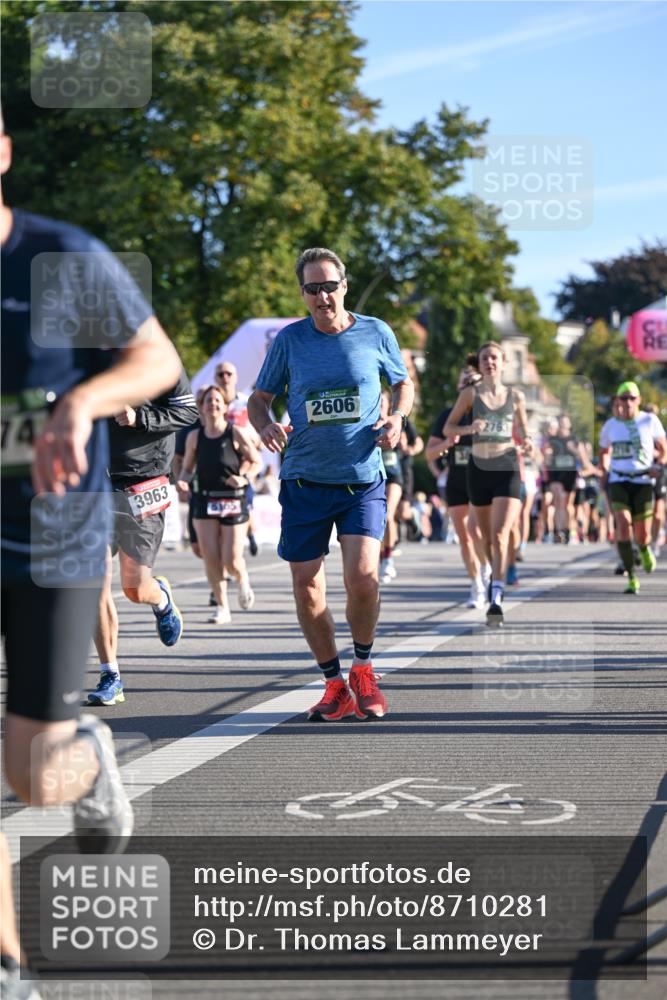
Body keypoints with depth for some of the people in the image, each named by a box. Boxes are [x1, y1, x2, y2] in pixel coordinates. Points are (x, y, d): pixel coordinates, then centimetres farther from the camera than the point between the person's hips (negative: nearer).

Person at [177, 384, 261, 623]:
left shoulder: (236, 433, -4)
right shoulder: (194, 437, 4)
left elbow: (256, 461, 3)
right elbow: (188, 468, 13)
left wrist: (243, 478, -16)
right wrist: (183, 481, -8)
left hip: (233, 502, -3)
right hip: (205, 501, 3)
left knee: (231, 560, -6)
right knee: (211, 559, -5)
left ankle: (243, 582, 30)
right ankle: (222, 607, 6)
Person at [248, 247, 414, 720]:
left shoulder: (376, 333, 1)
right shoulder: (289, 339, 1)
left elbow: (403, 383, 16)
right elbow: (260, 398, 10)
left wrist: (396, 417, -4)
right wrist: (265, 426, -11)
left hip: (363, 479, -1)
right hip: (304, 481, 2)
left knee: (362, 575, -17)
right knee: (307, 587, 1)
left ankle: (364, 669, 9)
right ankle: (334, 684, 18)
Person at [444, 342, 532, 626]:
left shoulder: (516, 396, 5)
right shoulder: (470, 394, 2)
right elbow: (448, 428, 2)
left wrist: (527, 442, -4)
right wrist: (468, 428, -18)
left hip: (507, 468, -1)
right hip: (479, 468, 1)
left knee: (500, 535, -16)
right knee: (487, 537, 12)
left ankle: (496, 598, -24)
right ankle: (496, 578, 37)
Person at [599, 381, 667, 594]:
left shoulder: (650, 421, 0)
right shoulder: (610, 425, 6)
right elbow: (604, 451, 23)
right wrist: (604, 471, 7)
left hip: (643, 481, -1)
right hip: (618, 482, 1)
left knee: (642, 534, 1)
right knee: (622, 525, -18)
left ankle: (644, 550, 41)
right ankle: (632, 579, -13)